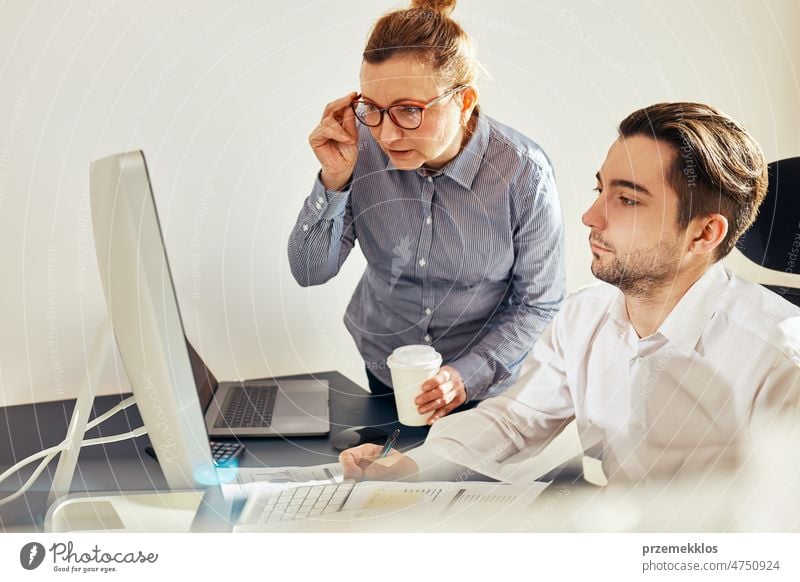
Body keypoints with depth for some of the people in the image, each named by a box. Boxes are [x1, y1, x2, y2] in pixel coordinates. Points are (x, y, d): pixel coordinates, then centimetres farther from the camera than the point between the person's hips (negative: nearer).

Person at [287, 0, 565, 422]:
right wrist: (334, 179, -29)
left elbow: (538, 304, -13)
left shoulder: (523, 174, -25)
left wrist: (469, 375, -24)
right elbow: (310, 273, -15)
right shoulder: (361, 145, -20)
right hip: (383, 367, 3)